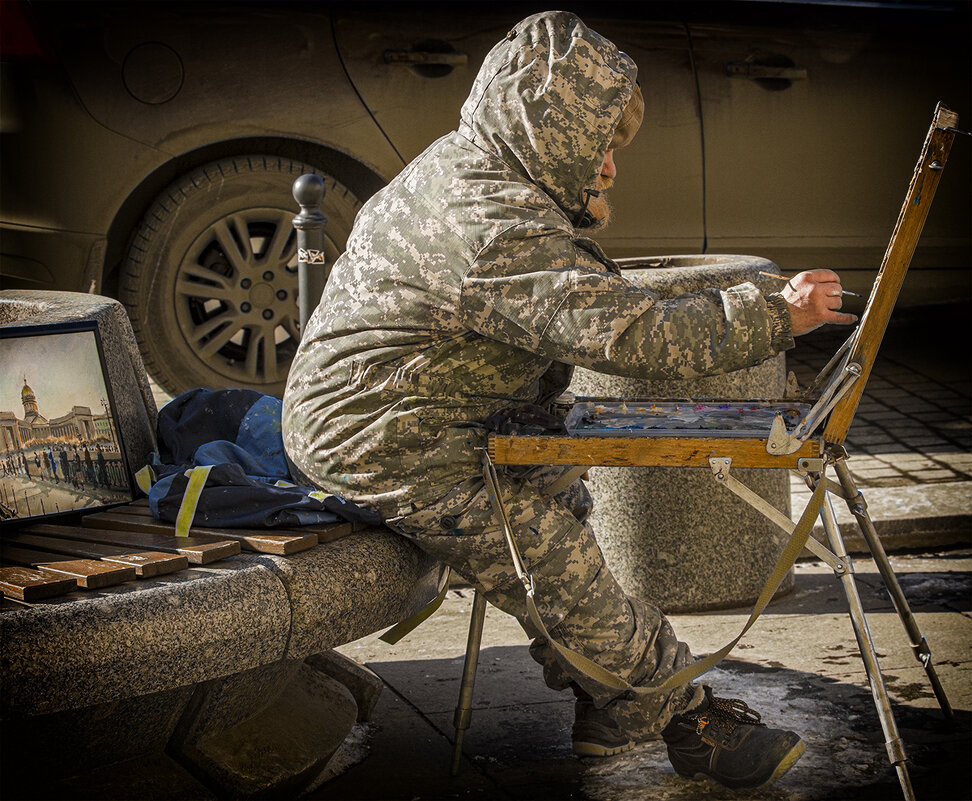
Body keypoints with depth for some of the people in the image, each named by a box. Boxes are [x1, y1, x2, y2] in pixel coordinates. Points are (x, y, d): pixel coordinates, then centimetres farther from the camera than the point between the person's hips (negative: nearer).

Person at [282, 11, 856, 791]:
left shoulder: (460, 163, 7)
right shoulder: (503, 229, -28)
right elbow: (631, 332, -33)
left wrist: (577, 224, 6)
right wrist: (778, 316, -24)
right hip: (390, 448, -11)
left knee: (558, 502, 15)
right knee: (560, 566, -7)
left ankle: (605, 711, 23)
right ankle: (683, 717, 9)